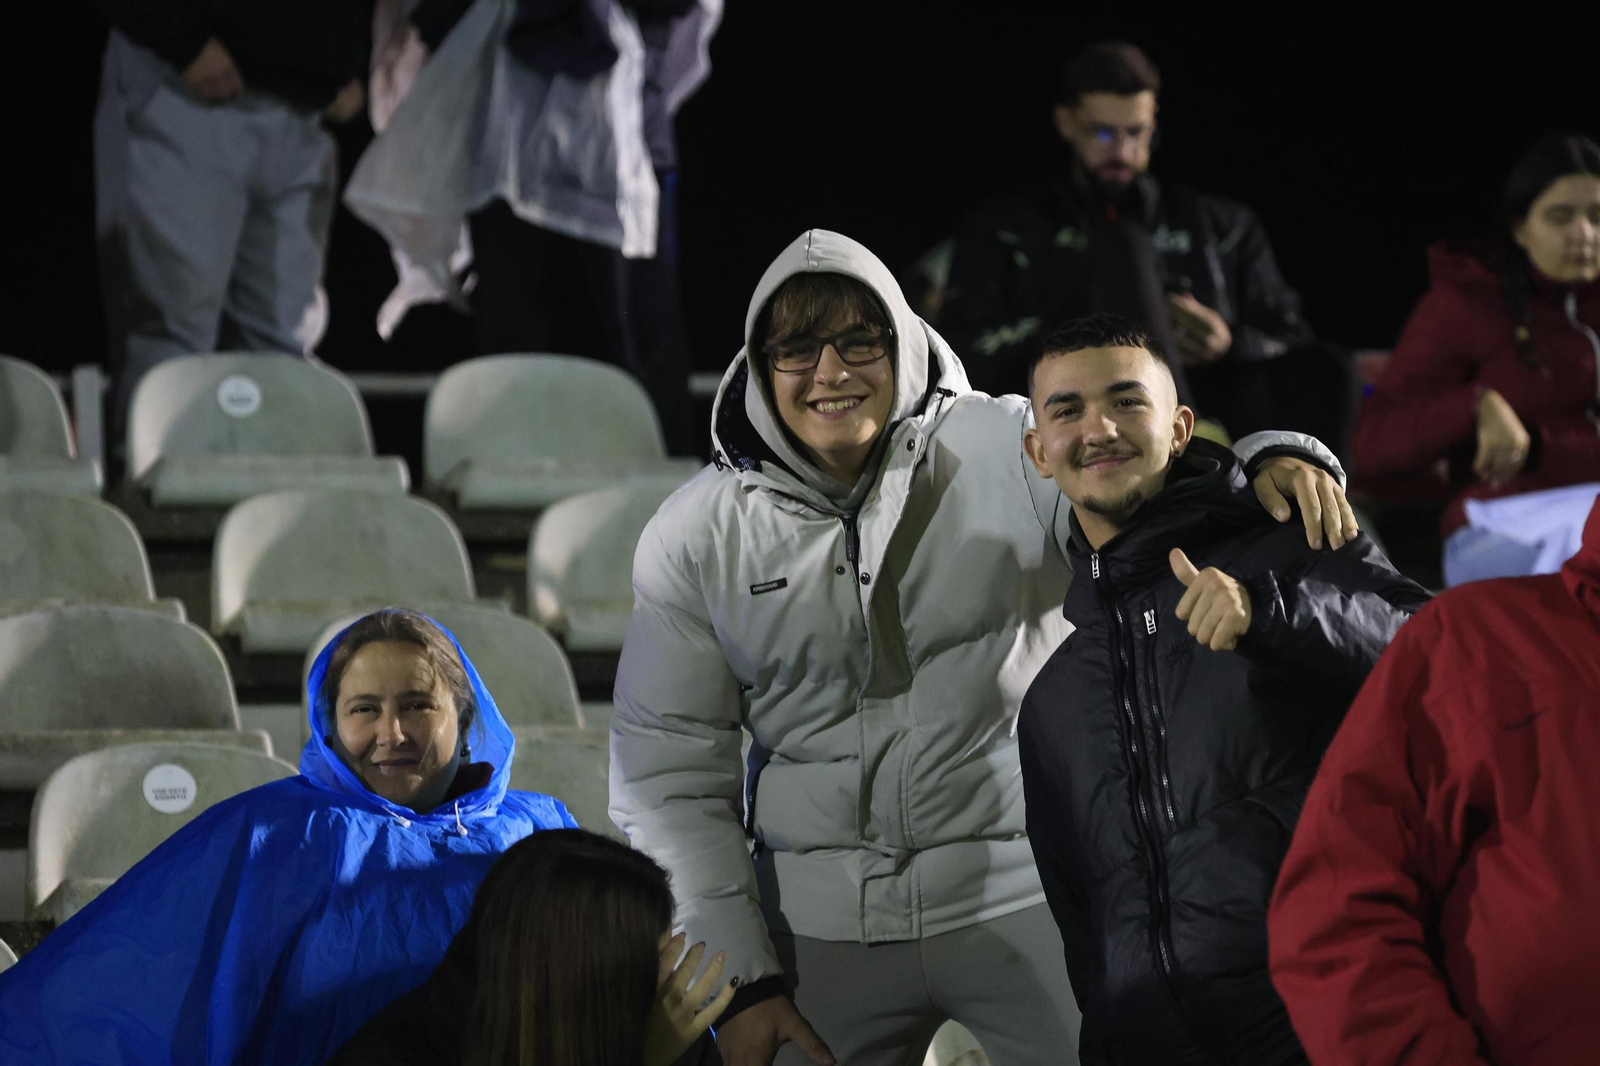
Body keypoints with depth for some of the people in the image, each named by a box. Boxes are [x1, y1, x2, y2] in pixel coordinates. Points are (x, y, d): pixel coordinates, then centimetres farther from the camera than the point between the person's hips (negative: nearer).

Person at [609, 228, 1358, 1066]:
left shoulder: (1006, 453, -5)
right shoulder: (695, 538, 2)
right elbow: (667, 773, 4)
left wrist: (1274, 462, -34)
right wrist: (736, 979, -1)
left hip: (1025, 899, -2)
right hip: (821, 927, 2)